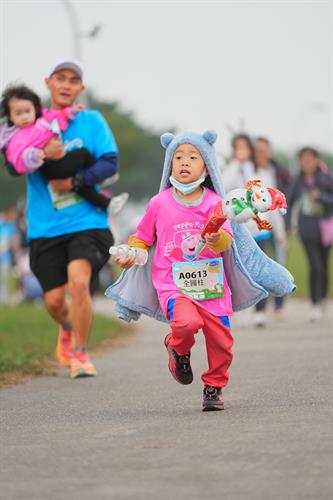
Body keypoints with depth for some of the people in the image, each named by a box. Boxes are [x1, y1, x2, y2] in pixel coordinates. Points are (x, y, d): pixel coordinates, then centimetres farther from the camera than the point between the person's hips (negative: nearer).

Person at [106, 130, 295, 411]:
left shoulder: (214, 202, -1)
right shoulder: (160, 204, 0)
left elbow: (227, 241, -8)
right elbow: (143, 237, 13)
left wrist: (218, 238, -30)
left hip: (212, 285, 2)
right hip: (172, 285, -1)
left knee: (220, 340, 0)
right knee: (187, 321, -29)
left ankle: (214, 388, 26)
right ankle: (178, 349, 7)